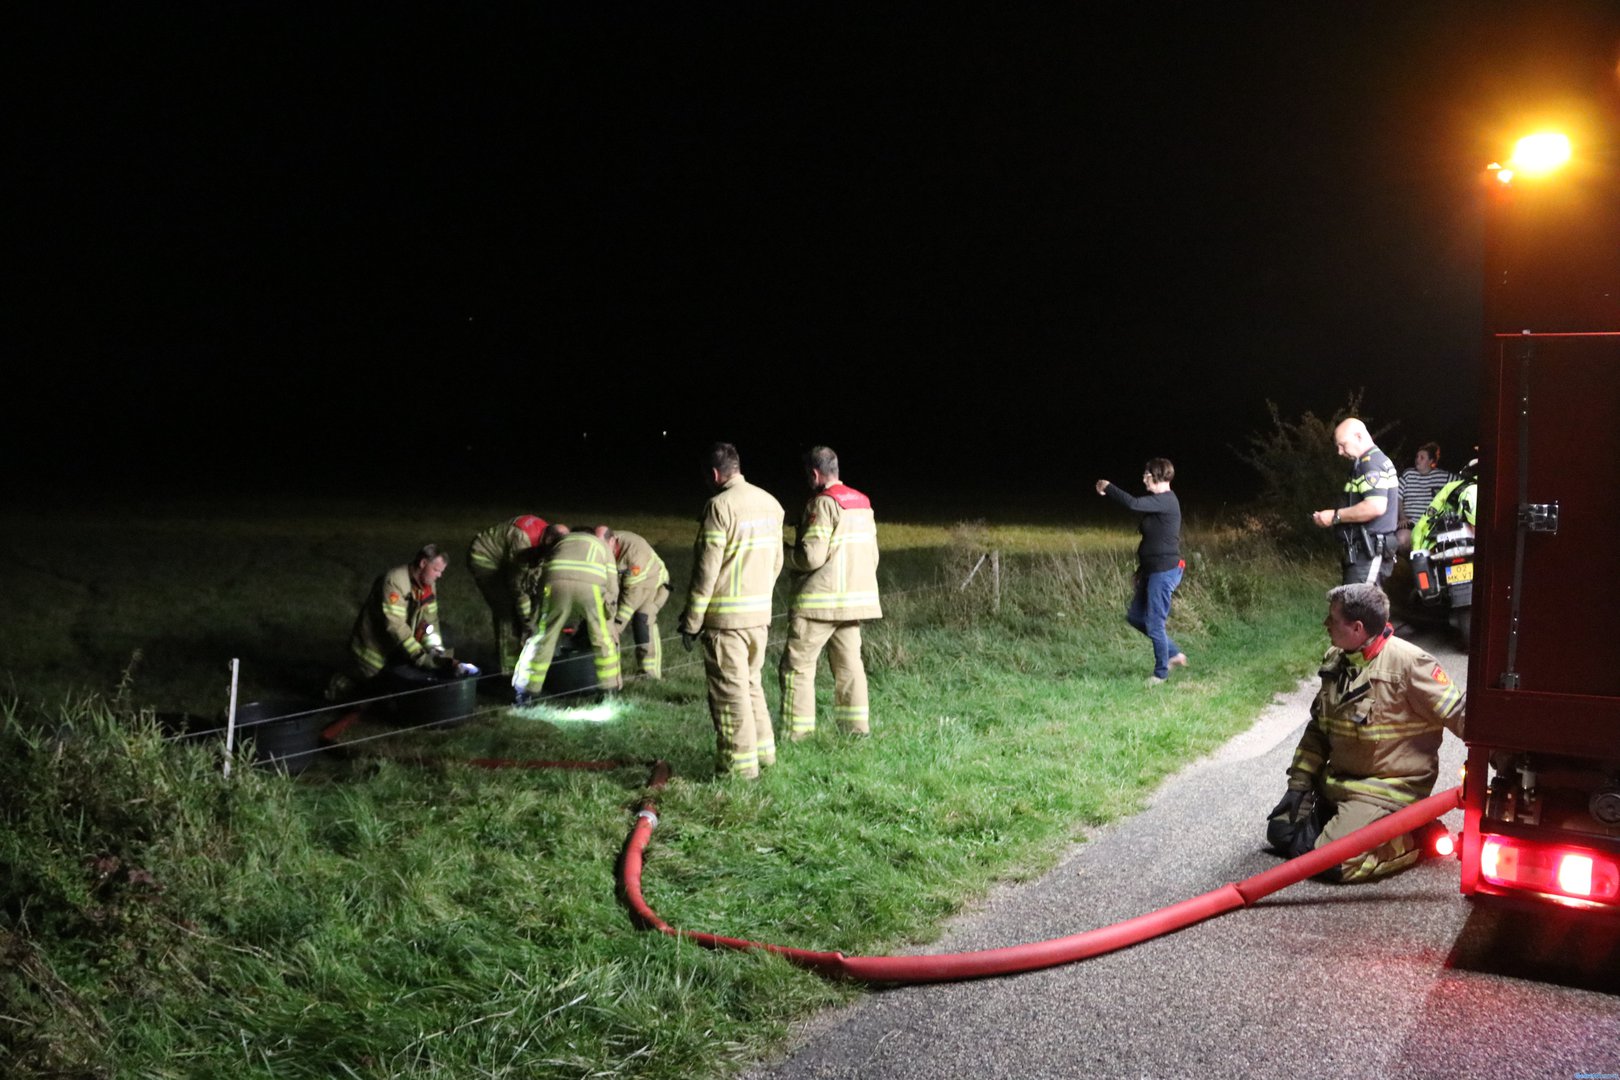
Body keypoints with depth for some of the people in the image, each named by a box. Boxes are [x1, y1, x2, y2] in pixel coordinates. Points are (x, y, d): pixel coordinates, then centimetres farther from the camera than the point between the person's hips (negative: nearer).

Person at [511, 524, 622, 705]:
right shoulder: (602, 545, 36)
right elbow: (612, 587, 26)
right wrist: (607, 621, 37)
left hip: (556, 582, 1)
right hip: (591, 586, -1)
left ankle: (528, 692, 19)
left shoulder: (562, 540, 39)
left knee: (542, 639, 14)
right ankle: (610, 690, 22)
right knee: (604, 640, 17)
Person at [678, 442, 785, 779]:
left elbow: (706, 570, -15)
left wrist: (691, 620, -9)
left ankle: (740, 765, 4)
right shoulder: (770, 504, 8)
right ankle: (763, 751, 25)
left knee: (730, 690, 0)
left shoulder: (720, 506, -15)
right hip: (761, 612, 7)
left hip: (726, 615, -7)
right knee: (751, 683, 20)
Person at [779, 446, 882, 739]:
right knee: (848, 664, 12)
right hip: (856, 599, 8)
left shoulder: (823, 504, -14)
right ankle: (857, 727, 12)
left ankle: (797, 733, -4)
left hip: (820, 601, -8)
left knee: (798, 664, -2)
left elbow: (811, 556, -19)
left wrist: (785, 554, 0)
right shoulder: (863, 504, 11)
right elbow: (872, 554, 16)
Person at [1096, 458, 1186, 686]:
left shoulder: (1166, 501, -19)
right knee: (1135, 616, 16)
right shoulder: (1160, 501, 12)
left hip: (1164, 571, -10)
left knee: (1154, 623, -1)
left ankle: (1161, 672, 14)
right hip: (1152, 571, 10)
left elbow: (1133, 504, -32)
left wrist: (1107, 487, -21)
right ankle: (1174, 654, 25)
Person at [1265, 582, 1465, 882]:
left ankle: (1413, 838, -1)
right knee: (1281, 833, 4)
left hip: (1388, 789, -8)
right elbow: (1318, 729, 14)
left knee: (1334, 861, -23)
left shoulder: (1407, 663, -19)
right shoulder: (1335, 661, 5)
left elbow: (1458, 715, -17)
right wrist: (1299, 783, 9)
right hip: (1337, 781, 8)